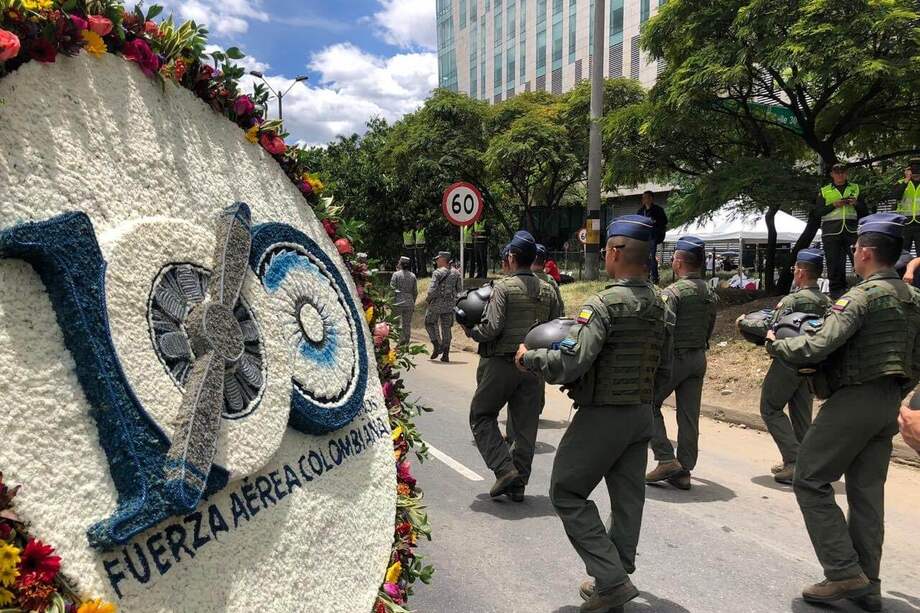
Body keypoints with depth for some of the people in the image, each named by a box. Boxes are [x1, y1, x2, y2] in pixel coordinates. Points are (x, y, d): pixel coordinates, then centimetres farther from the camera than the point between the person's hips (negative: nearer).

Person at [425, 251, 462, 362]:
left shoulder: (437, 273, -14)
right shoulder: (456, 273, 4)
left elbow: (432, 291, -19)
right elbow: (460, 290, 7)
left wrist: (428, 299, -2)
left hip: (436, 304, -5)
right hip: (450, 305, 5)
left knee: (429, 323, 17)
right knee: (446, 328, 9)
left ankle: (437, 345, 6)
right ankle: (445, 354, 8)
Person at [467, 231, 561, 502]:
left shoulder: (503, 286, -10)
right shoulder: (548, 291, 8)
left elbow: (491, 328, -18)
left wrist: (471, 330, 0)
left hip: (501, 363, -5)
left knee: (481, 416, 11)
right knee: (525, 424, 11)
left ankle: (504, 469, -1)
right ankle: (519, 482, 17)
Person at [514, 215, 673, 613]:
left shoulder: (605, 304, -19)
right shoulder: (661, 305, 6)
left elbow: (569, 364, -27)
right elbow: (663, 370, 13)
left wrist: (528, 358, -10)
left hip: (602, 416, -8)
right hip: (643, 416, 8)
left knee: (567, 493, 6)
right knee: (628, 498, 14)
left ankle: (611, 579, 3)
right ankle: (615, 581, 26)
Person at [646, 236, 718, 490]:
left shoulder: (674, 292, -16)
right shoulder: (710, 294, 8)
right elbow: (709, 329, 13)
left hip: (674, 357, -7)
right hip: (699, 358, 7)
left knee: (649, 404, 7)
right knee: (689, 415, 9)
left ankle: (666, 459, 0)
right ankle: (684, 471, 14)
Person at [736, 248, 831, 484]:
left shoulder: (793, 300, -18)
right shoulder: (826, 302, 6)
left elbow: (770, 327, -22)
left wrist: (744, 322, -6)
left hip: (788, 363, -8)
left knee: (770, 409, 3)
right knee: (801, 414, 15)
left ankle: (794, 460, -5)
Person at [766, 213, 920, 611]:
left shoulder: (864, 295, -16)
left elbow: (818, 347, -25)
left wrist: (775, 344, -9)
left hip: (853, 400, -9)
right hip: (888, 405, 9)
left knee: (810, 482, 0)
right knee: (867, 493, 12)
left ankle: (844, 573, -1)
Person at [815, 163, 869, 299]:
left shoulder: (855, 189, 19)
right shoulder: (824, 191, 14)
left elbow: (865, 211, 19)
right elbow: (817, 212, 5)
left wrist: (856, 203, -2)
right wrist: (834, 205, -7)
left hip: (852, 230, 1)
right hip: (831, 231, -1)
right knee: (834, 262, -3)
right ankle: (836, 290, 3)